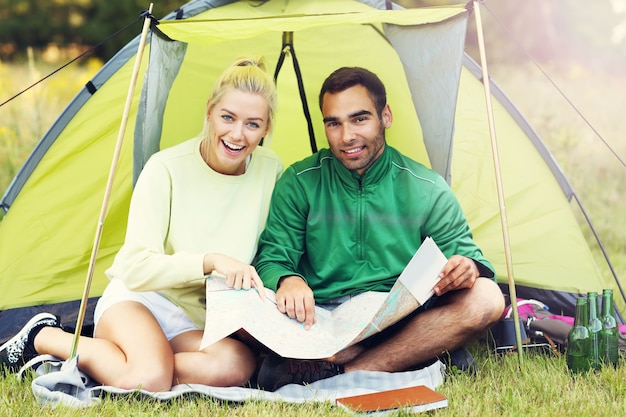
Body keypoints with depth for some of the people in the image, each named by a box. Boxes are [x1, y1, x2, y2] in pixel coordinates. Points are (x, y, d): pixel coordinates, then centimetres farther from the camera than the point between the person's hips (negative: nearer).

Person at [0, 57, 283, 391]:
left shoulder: (271, 171, -3)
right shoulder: (167, 168, -13)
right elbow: (134, 268, -18)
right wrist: (211, 261, -30)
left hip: (202, 320, 4)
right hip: (140, 299, -4)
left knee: (237, 365, -33)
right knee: (149, 380, -36)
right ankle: (43, 337, -6)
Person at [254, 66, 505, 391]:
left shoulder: (427, 189, 5)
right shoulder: (299, 182, 4)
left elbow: (465, 252, 6)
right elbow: (272, 257, 0)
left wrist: (467, 266, -20)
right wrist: (287, 280, -25)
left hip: (403, 320, 1)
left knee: (486, 297, -26)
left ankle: (333, 372, -26)